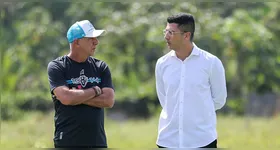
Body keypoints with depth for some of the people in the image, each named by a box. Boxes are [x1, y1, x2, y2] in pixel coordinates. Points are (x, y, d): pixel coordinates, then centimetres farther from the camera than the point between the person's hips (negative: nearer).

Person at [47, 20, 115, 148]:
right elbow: (66, 98, -19)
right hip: (67, 142, -4)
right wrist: (95, 91, -6)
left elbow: (109, 100, -4)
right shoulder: (56, 67, -3)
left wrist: (77, 96, -11)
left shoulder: (101, 67, 10)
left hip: (97, 142, 4)